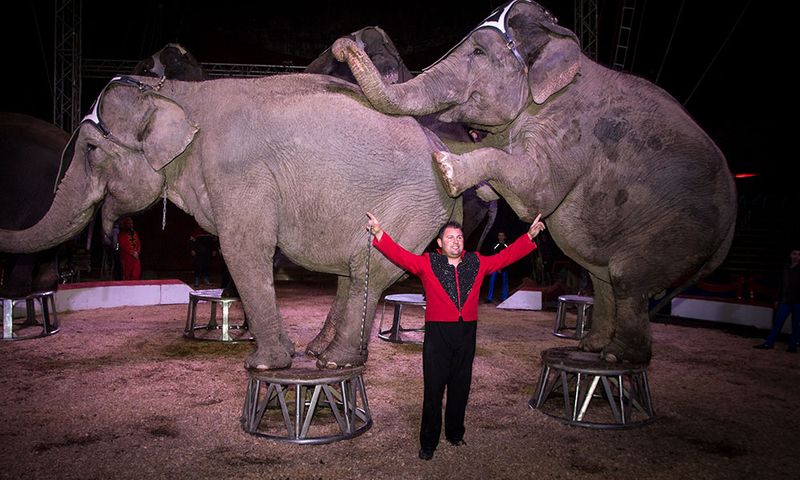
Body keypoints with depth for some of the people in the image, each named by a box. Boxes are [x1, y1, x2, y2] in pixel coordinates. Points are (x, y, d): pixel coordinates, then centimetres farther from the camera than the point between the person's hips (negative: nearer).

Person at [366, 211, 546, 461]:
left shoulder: (477, 262, 9)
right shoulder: (427, 262, -1)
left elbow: (506, 256, 15)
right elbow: (400, 255, -11)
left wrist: (529, 236, 13)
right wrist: (379, 233, -23)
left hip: (466, 333, 4)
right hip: (438, 333, -3)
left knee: (460, 387, 14)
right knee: (433, 388, 2)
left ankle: (455, 433, 32)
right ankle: (428, 442, 15)